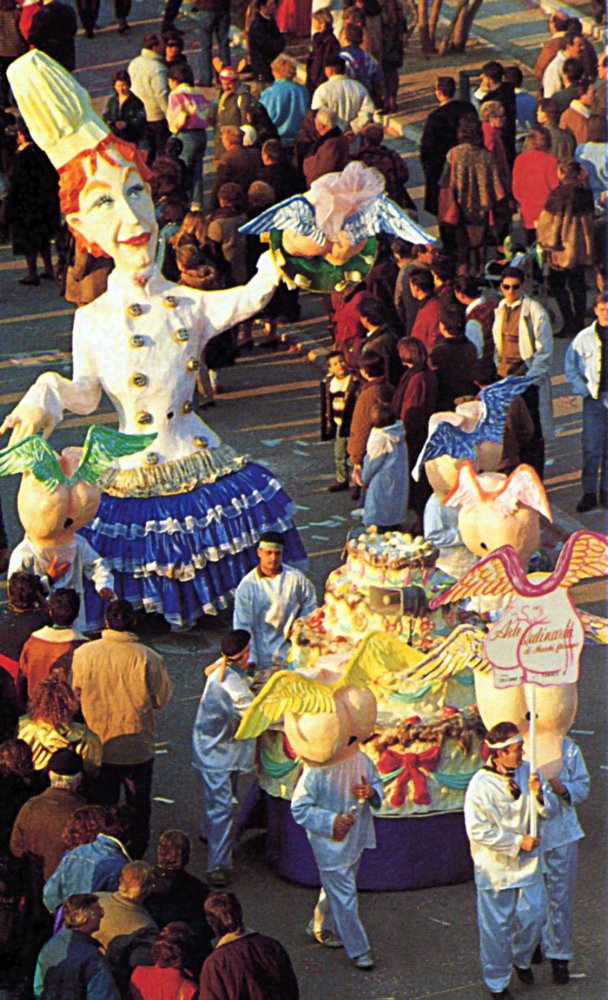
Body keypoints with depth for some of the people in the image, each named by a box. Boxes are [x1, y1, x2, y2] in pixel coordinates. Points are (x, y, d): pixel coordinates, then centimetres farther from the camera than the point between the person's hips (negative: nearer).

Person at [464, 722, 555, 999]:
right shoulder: (480, 785, -19)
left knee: (534, 916, 9)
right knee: (496, 925, 6)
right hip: (495, 866, -5)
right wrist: (518, 842, -19)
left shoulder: (527, 772, -4)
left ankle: (521, 958, 39)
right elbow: (478, 830, -20)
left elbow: (549, 811, 2)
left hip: (527, 862, 5)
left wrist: (538, 794, -21)